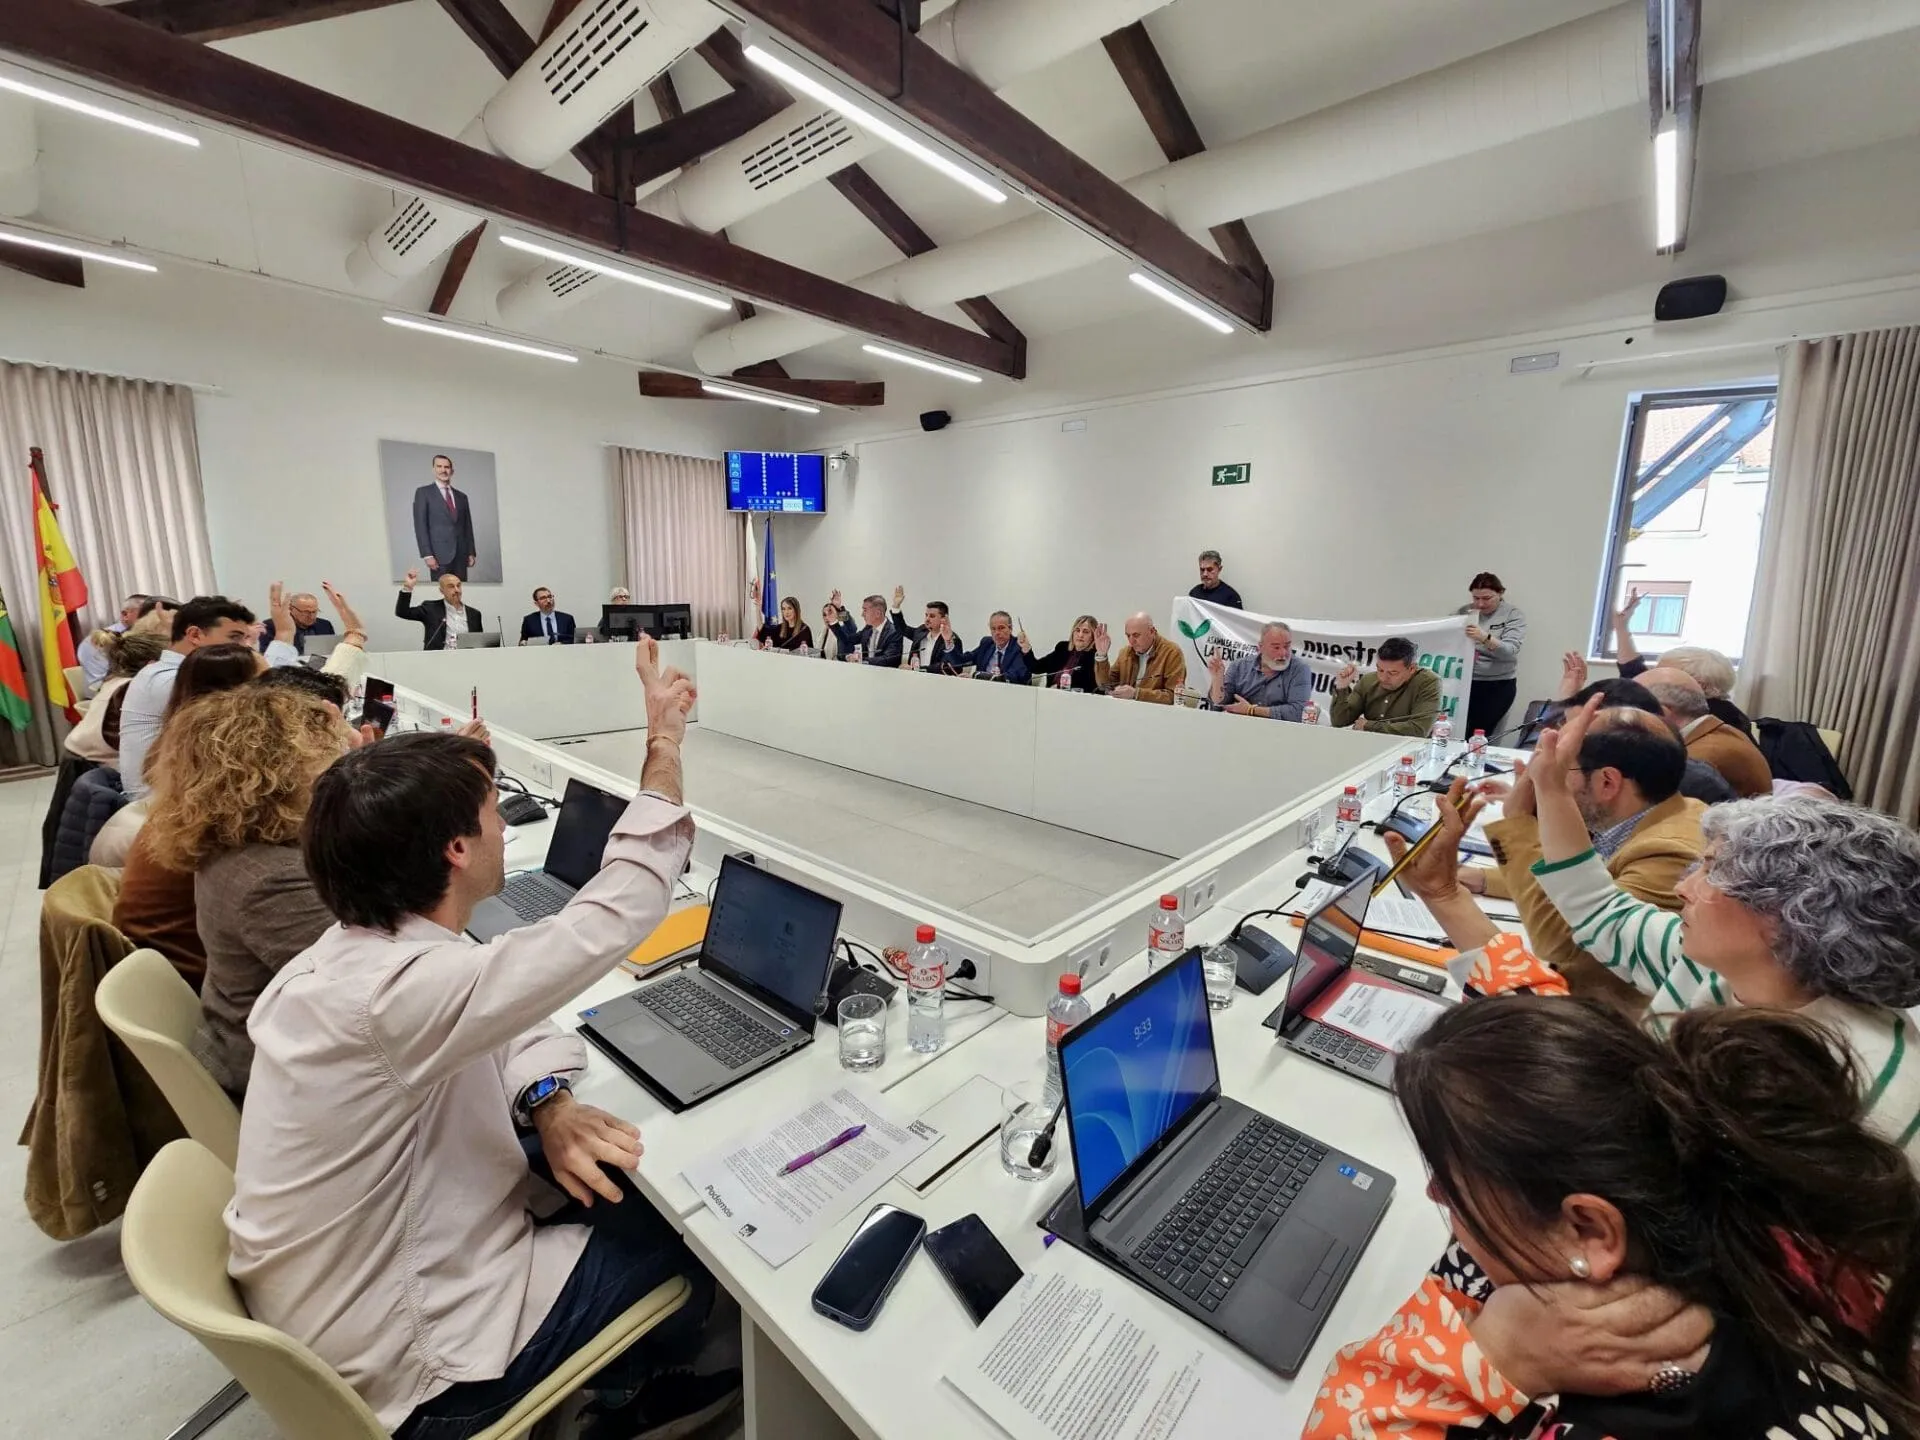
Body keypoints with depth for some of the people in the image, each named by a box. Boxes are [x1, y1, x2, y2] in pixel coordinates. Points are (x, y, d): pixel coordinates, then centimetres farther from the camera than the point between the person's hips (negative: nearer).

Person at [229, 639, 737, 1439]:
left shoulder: (354, 952, -7)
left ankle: (618, 1375, 38)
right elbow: (613, 920, -35)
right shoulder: (392, 992, -38)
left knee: (627, 1173, 15)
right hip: (404, 1363, -7)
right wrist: (664, 744, -27)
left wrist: (547, 1105, -16)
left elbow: (510, 1016, 3)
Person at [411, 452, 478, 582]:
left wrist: (471, 552, 7)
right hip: (439, 553, -4)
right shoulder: (423, 492, 4)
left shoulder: (462, 496, 17)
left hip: (461, 554, 4)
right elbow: (420, 525, -3)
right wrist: (427, 554, -12)